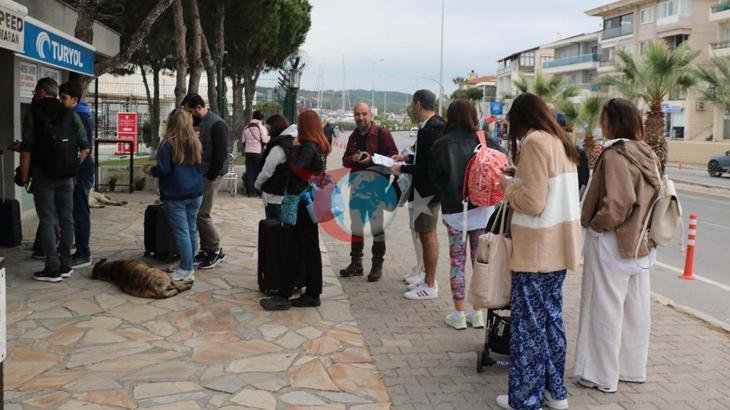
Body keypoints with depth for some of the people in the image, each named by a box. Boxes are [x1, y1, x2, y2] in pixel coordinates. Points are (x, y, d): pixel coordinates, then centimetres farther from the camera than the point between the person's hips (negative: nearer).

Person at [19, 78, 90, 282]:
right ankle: (65, 265, 15)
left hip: (43, 175, -4)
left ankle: (52, 269, 0)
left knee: (47, 221, 0)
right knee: (66, 219, 10)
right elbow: (85, 149, 3)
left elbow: (26, 151, -11)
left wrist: (25, 178, -3)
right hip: (66, 177, 4)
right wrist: (73, 169, 10)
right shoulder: (71, 115, 6)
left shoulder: (33, 116, -6)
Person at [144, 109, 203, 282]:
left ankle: (186, 270, -1)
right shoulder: (196, 142, 7)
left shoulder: (168, 143, -11)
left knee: (181, 232, -3)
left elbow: (163, 169, -14)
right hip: (195, 193, 6)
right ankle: (188, 265, 21)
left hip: (175, 195, -6)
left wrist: (150, 170, 5)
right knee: (192, 229, 12)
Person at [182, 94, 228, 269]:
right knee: (198, 214, 8)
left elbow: (221, 153, -17)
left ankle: (216, 251, 4)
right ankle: (205, 250, 17)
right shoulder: (197, 123, 14)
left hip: (210, 176, -8)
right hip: (199, 176, 8)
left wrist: (211, 177, -16)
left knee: (202, 215, -9)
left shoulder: (217, 124, -13)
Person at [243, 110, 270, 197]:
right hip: (258, 152, -4)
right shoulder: (261, 127, -8)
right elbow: (265, 142, -10)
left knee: (249, 172, 7)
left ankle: (250, 192, 8)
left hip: (248, 152, 4)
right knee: (259, 172, 5)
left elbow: (243, 141, 8)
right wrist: (268, 135, 9)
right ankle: (259, 191, 6)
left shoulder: (246, 128, 6)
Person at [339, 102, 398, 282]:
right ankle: (356, 263, 21)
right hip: (356, 183, 6)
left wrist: (373, 159, -19)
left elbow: (393, 155, -8)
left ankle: (377, 265, 6)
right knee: (356, 225, 11)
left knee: (376, 225, -2)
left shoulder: (381, 132, -3)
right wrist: (353, 159, -3)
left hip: (376, 182, -6)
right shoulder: (353, 136, 17)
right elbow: (345, 161, 19)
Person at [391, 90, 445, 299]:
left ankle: (430, 286, 7)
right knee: (425, 233, 18)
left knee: (428, 235, -2)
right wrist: (407, 158, 17)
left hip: (427, 189, -10)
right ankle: (428, 276, 31)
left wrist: (403, 169, -16)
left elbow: (428, 165, -24)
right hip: (424, 188, 10)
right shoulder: (431, 125, 8)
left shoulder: (432, 129, -21)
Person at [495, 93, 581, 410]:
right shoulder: (561, 143, 11)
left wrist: (508, 186, -5)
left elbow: (532, 204, -21)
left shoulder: (534, 142, -16)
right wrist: (519, 178, 15)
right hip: (558, 246, 9)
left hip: (536, 249, -9)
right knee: (551, 318, 17)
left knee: (529, 325, 1)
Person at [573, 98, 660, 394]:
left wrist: (593, 224, -11)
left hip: (612, 243, -8)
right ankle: (633, 368, 28)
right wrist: (637, 228, 15)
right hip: (640, 244, 8)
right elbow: (652, 196, 12)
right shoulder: (647, 155, 7)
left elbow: (615, 204, -25)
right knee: (636, 309, 15)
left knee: (606, 310, 2)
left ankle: (603, 375, 11)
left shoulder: (615, 155, -18)